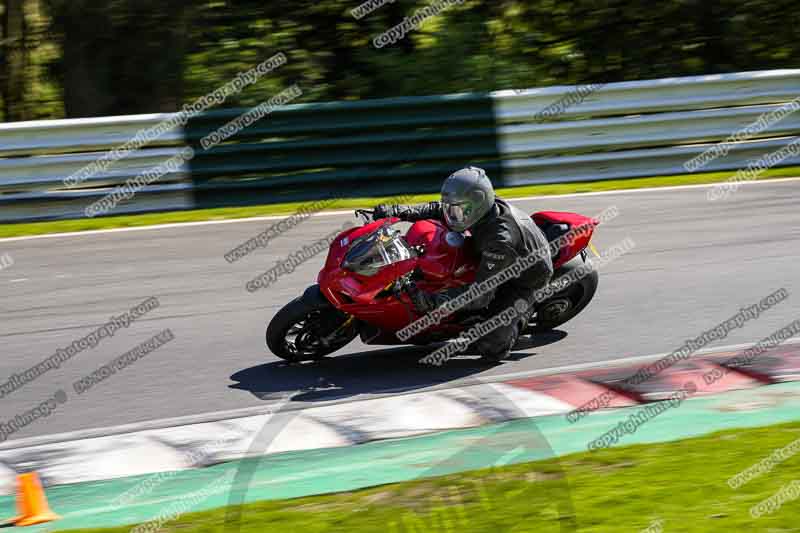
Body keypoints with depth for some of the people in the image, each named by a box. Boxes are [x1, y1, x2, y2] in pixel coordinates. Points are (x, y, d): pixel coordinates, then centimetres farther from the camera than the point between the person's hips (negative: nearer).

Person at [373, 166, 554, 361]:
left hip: (524, 281, -8)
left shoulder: (500, 239, -40)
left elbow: (480, 295, -40)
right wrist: (397, 211, -13)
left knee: (492, 348, -20)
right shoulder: (485, 207, -17)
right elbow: (439, 210, 0)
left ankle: (520, 317, 9)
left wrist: (434, 301, -47)